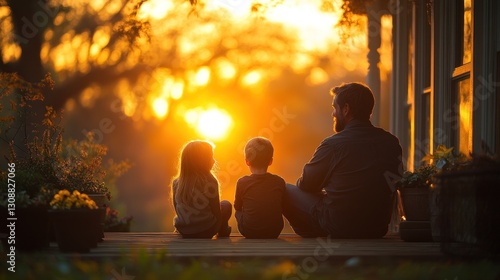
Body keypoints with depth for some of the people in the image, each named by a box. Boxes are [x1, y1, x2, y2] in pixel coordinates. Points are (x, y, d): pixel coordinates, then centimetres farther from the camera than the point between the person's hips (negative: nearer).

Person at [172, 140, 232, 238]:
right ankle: (222, 235, 28)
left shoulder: (176, 183, -3)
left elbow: (178, 211, 7)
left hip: (182, 231, 4)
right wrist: (222, 232, 10)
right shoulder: (209, 182, -16)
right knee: (226, 205, 23)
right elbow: (216, 212, -9)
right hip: (205, 231, -4)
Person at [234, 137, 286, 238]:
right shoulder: (280, 182, -8)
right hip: (275, 232, 2)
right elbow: (282, 208, 5)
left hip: (248, 232, -2)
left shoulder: (242, 182, -12)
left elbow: (237, 207, 5)